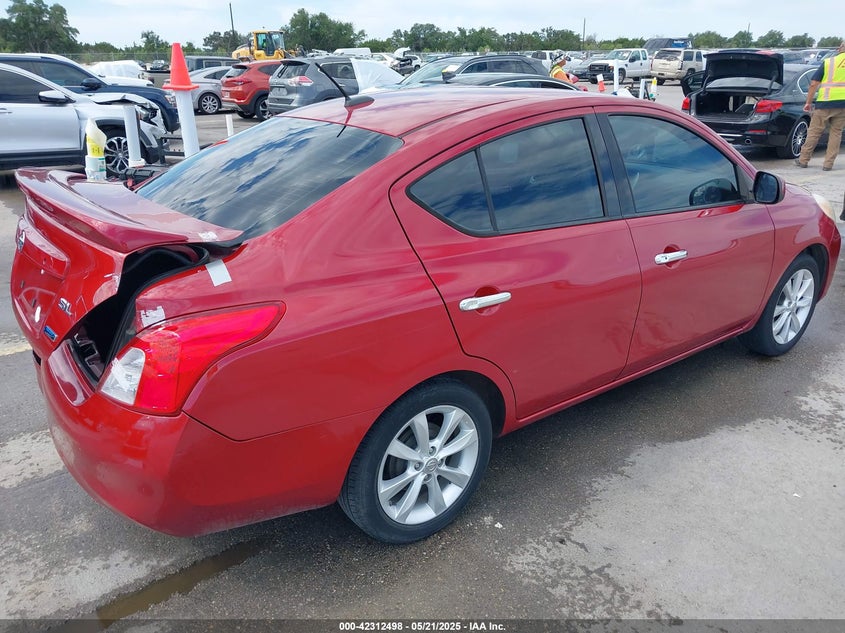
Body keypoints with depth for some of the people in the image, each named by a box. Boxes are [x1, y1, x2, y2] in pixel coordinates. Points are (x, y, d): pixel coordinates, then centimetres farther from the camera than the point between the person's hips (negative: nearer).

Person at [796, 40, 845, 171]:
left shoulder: (828, 62, 1)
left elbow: (814, 84, -3)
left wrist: (808, 102, 4)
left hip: (825, 103, -2)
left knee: (814, 132, 7)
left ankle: (803, 160, 13)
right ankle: (828, 164, 8)